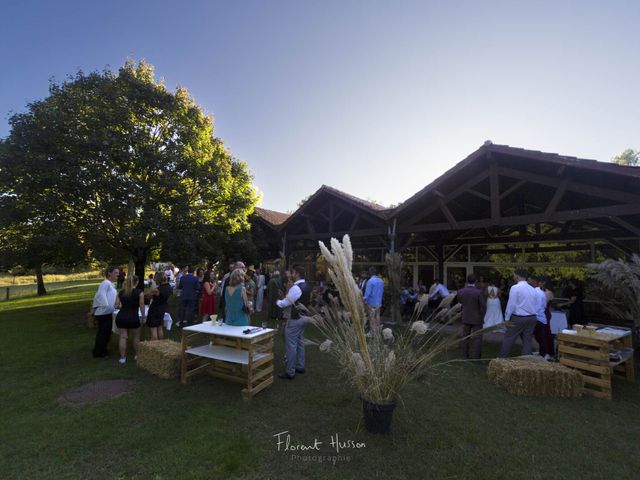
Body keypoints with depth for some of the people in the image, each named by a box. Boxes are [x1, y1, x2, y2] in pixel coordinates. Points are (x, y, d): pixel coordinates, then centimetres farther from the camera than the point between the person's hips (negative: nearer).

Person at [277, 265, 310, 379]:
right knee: (300, 342, 20)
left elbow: (285, 303, -17)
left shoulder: (295, 288, -24)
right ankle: (300, 367, 32)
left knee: (291, 345, 0)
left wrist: (277, 301, 4)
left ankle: (290, 372, 9)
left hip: (295, 319, -10)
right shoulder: (307, 286, 6)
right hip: (303, 317, 10)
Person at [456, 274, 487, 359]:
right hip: (477, 318, -4)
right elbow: (483, 306, -14)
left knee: (465, 337, 15)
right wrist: (482, 317, 0)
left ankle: (465, 355, 24)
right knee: (476, 338, 8)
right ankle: (475, 356, 14)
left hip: (465, 318, 4)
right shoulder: (479, 292, -20)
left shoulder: (460, 291, -9)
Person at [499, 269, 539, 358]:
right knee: (527, 340, 12)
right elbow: (536, 306, 12)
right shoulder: (533, 289, 7)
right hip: (532, 318, 6)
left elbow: (511, 304, -15)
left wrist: (507, 318, -8)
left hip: (518, 318, -6)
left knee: (508, 338, 4)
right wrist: (532, 317, 20)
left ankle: (502, 359, 12)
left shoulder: (515, 288, -13)